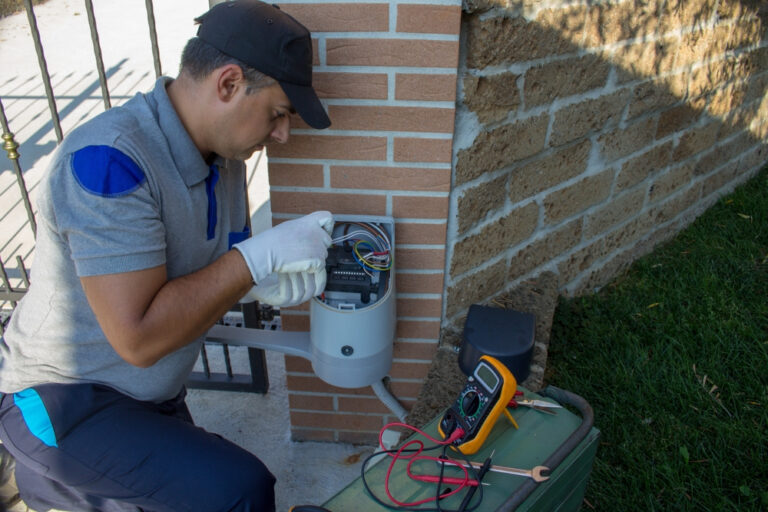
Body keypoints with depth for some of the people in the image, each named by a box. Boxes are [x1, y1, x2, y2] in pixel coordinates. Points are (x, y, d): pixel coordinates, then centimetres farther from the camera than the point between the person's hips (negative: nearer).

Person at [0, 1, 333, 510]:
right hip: (62, 404, -8)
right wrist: (260, 256, -29)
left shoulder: (222, 157, -2)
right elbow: (139, 338, -31)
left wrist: (264, 284, -13)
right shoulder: (109, 158, -29)